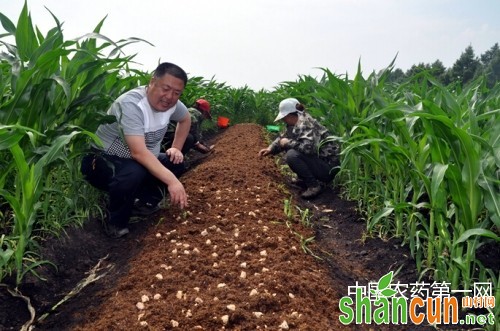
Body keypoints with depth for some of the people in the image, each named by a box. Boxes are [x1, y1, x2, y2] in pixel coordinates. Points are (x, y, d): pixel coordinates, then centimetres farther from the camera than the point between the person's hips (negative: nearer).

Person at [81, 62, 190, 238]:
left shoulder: (171, 103, -8)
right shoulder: (131, 104, -30)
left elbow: (186, 119, 16)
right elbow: (138, 152, -39)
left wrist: (176, 148, 2)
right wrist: (171, 181, -45)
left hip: (139, 161, 8)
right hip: (101, 161, -7)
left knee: (176, 163, -5)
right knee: (134, 173, -37)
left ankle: (143, 202, 10)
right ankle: (116, 222, -11)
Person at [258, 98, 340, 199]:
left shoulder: (305, 124, -20)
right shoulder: (295, 124, 8)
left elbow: (309, 147, -35)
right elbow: (283, 137, 24)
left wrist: (288, 142, -20)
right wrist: (270, 149, 11)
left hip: (328, 166, -10)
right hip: (318, 160, 10)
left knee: (291, 155, -26)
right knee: (290, 148, 14)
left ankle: (314, 185, -16)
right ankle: (304, 179, 14)